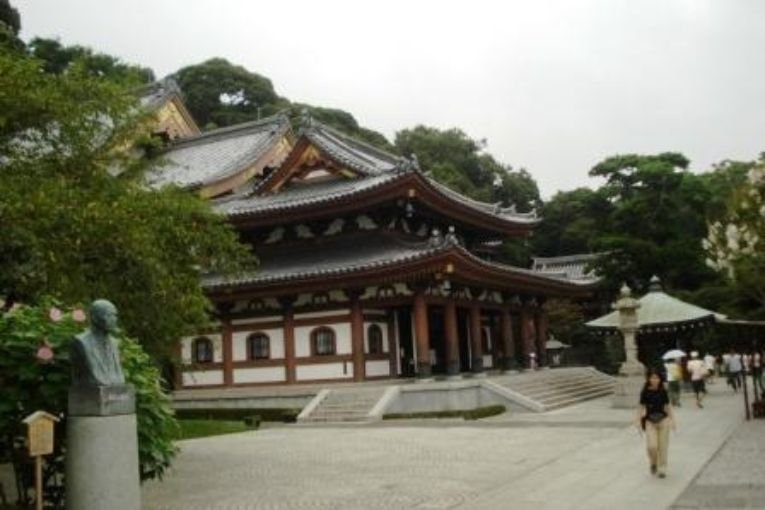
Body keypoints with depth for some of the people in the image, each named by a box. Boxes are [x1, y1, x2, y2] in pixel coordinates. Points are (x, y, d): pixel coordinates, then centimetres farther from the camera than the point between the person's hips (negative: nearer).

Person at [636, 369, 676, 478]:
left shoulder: (663, 392, 1)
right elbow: (641, 407, 0)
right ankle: (653, 463, 18)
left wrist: (672, 420, 3)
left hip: (663, 420, 1)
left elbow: (668, 406, 7)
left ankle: (662, 469, 17)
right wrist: (638, 420, -7)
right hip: (650, 421, -1)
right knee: (652, 446, -12)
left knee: (662, 446, 1)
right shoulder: (645, 392, -2)